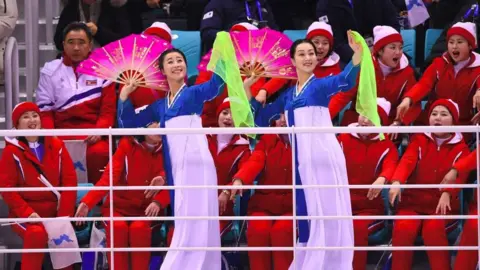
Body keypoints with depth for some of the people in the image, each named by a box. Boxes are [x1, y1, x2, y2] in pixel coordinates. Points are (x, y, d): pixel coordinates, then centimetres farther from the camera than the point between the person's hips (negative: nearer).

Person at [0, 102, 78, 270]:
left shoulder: (56, 146, 8)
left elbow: (70, 180, 3)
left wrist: (65, 213, -10)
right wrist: (27, 212, -19)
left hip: (55, 212, 2)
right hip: (25, 214, -2)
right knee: (37, 233, -35)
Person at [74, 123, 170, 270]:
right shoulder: (127, 145, -4)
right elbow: (109, 177, -11)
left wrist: (158, 202, -27)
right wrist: (87, 203, -25)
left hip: (146, 209, 0)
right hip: (120, 205, 0)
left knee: (139, 228, -31)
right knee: (118, 227, -31)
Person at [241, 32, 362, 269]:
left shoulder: (321, 85, 0)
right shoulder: (288, 96, 16)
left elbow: (346, 80, -21)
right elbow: (260, 117, 24)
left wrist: (358, 54, -39)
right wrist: (247, 86, 16)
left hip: (324, 156, -6)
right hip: (301, 158, 6)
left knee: (327, 213, -5)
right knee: (307, 215, 8)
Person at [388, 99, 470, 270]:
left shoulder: (460, 147, 5)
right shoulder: (419, 140, 10)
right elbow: (407, 160, -9)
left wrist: (447, 193, -36)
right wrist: (396, 181, -31)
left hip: (441, 205, -1)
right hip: (413, 201, 1)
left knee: (433, 229, -33)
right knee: (403, 228, -29)